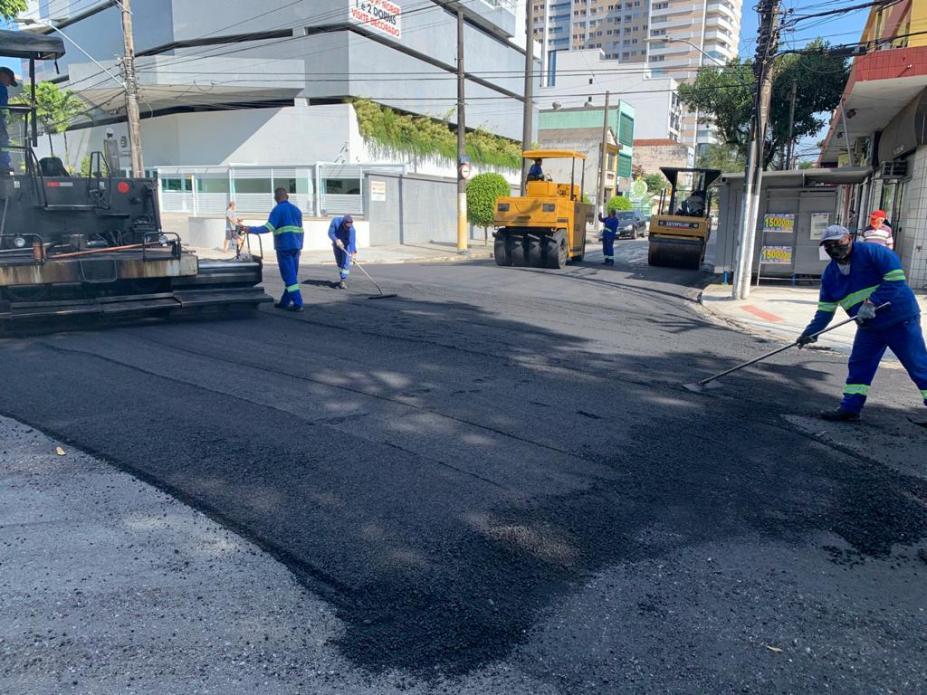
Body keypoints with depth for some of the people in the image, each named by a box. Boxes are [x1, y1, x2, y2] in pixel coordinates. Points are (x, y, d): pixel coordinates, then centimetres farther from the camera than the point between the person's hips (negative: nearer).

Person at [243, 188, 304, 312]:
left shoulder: (278, 209, -5)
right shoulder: (296, 209, 14)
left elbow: (268, 228, -15)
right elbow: (300, 230, 13)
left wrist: (251, 230, -8)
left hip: (284, 247, -6)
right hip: (296, 247, 6)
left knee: (289, 276, -5)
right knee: (291, 275, 12)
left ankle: (297, 303, -10)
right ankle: (285, 302, 19)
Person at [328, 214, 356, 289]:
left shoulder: (351, 229, -33)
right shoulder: (335, 221, -27)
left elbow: (352, 241, -39)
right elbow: (330, 233, -24)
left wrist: (353, 253, -52)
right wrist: (336, 240, -42)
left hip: (347, 244, -3)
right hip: (336, 243, 3)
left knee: (346, 262, -15)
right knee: (339, 262, 9)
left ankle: (343, 281, -14)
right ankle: (343, 280, 22)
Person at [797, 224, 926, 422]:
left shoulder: (872, 252, -15)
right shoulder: (830, 273, 5)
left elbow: (895, 277, -21)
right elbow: (826, 309, 7)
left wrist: (872, 302, -27)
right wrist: (811, 331, -3)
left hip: (901, 320, -6)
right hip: (869, 326, 6)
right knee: (859, 366, 5)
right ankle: (850, 408, 12)